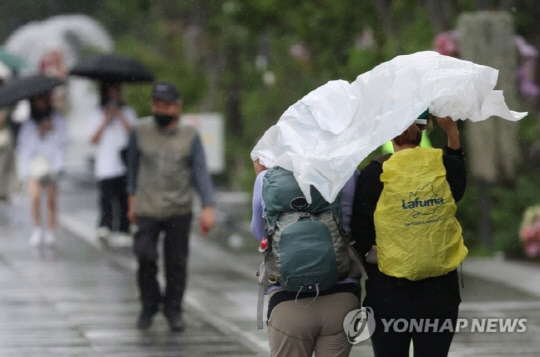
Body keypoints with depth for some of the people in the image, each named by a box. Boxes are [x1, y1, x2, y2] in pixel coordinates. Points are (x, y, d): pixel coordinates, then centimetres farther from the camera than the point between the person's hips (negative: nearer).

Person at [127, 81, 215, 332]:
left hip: (179, 210, 0)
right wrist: (132, 200, 17)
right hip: (147, 210, 0)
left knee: (177, 262, 1)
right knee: (145, 257, -12)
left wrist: (208, 208, -13)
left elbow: (201, 173, -4)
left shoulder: (190, 137, -1)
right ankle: (149, 304, 10)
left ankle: (173, 310, 18)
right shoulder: (141, 133, 3)